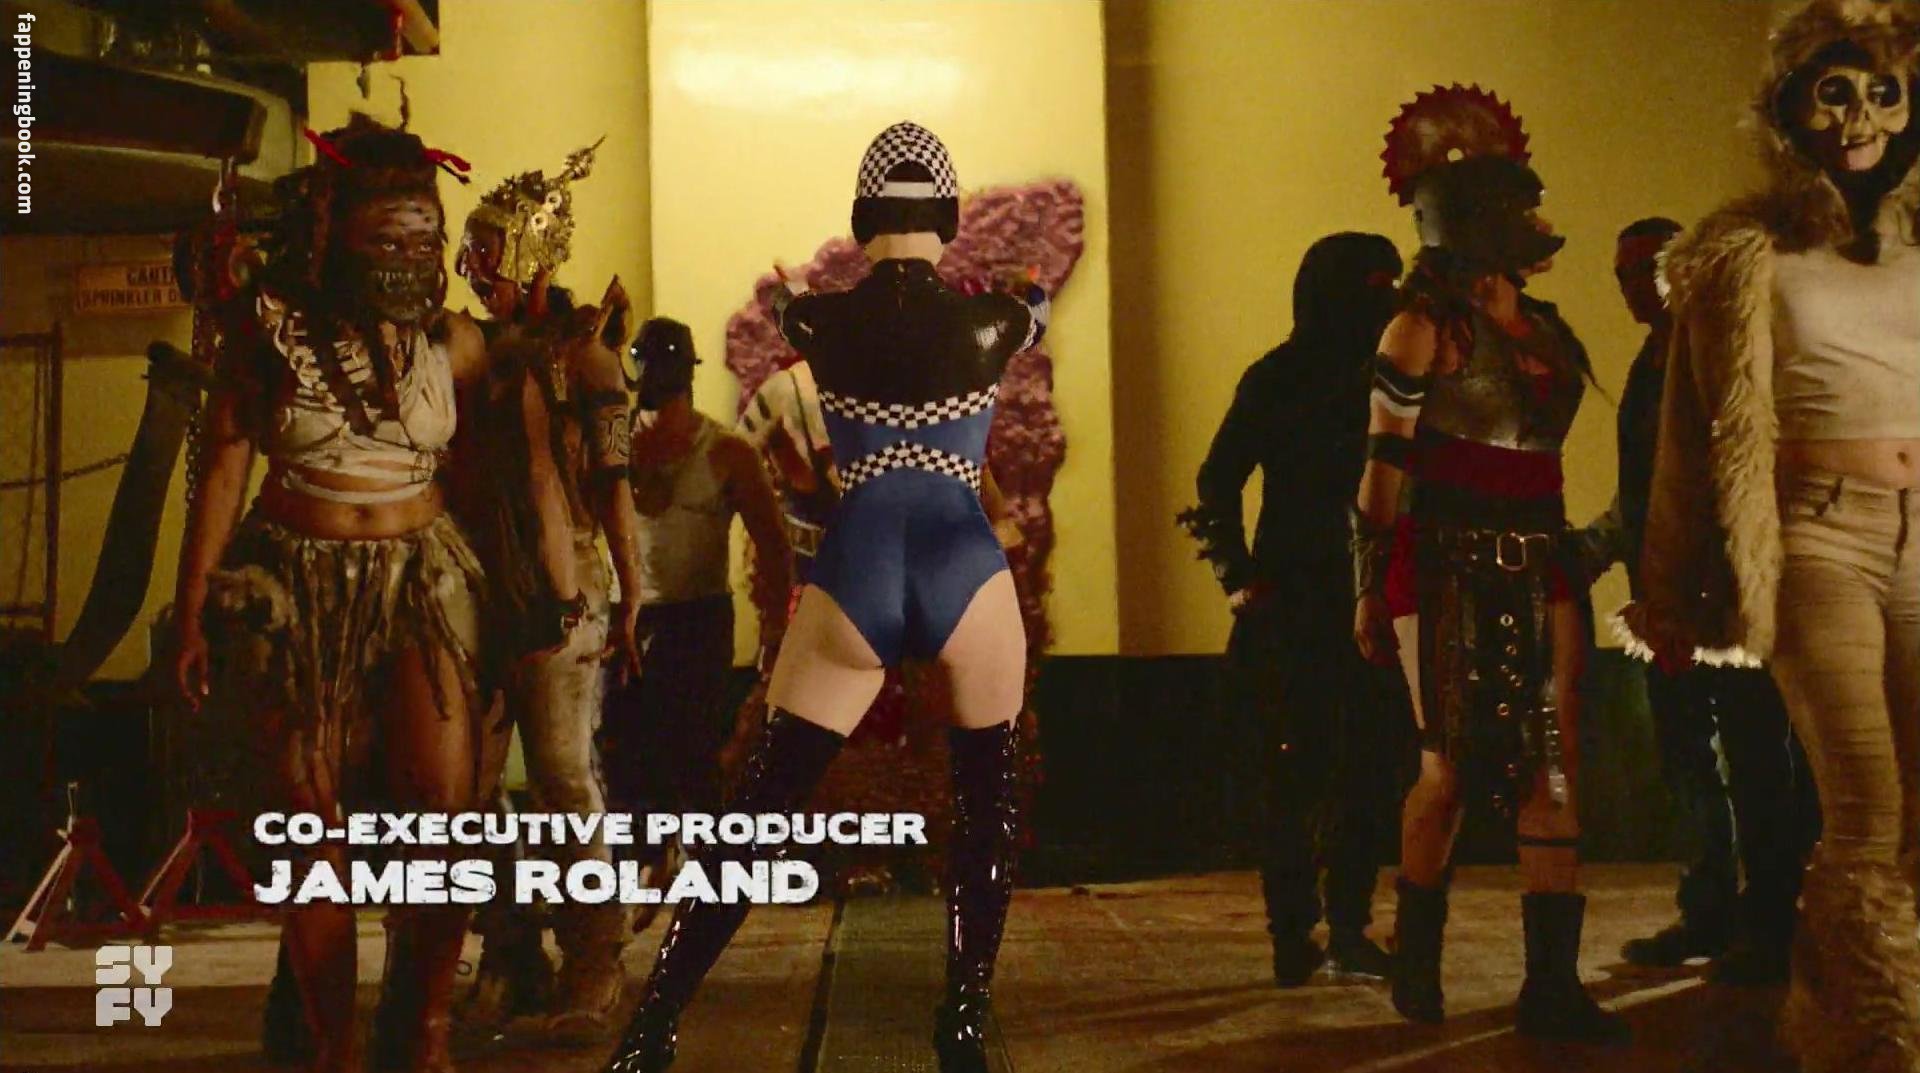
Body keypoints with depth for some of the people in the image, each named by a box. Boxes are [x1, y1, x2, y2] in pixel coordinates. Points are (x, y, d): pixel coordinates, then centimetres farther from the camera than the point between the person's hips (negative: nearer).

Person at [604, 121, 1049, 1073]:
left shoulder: (820, 323, 2)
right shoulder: (991, 321, 3)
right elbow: (1036, 305, 28)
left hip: (853, 582, 1)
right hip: (966, 574, 0)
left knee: (758, 811, 6)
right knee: (985, 806, 16)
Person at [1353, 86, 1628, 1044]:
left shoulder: (1543, 328, 15)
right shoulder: (1426, 328, -4)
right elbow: (1383, 468, -4)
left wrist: (1581, 551, 18)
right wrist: (1370, 593, -5)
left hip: (1540, 566, 6)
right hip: (1449, 567, -6)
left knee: (1554, 764, -3)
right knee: (1451, 768, 0)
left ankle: (1552, 983, -1)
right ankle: (1416, 958, 21)